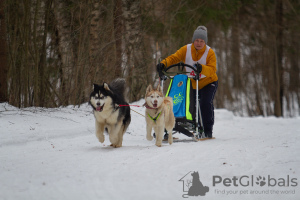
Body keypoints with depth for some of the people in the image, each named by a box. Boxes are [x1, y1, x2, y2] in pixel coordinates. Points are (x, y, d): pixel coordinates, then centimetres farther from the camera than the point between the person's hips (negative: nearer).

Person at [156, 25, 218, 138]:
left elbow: (212, 69, -27)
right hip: (192, 83, 4)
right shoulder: (186, 49, -7)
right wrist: (163, 64, -30)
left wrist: (202, 68, -47)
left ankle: (208, 130, -11)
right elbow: (174, 57, -11)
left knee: (206, 103, -20)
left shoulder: (209, 52, -16)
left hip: (208, 82, -4)